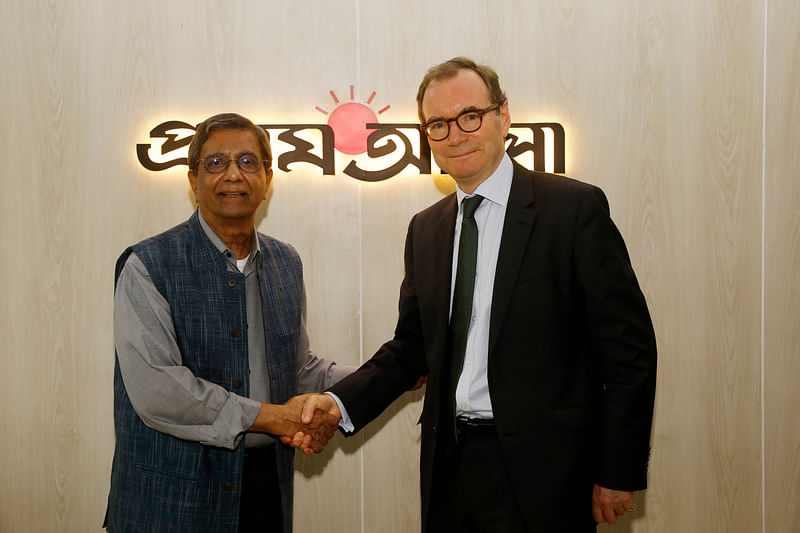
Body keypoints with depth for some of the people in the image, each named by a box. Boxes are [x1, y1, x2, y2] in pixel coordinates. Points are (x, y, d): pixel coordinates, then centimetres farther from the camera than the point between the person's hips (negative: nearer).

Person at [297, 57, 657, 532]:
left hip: (540, 473, -5)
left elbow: (629, 346, -9)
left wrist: (619, 473, -10)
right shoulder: (425, 229, 10)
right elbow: (412, 347, 13)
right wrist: (341, 402, -4)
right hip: (449, 465, 5)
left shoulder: (575, 207, -8)